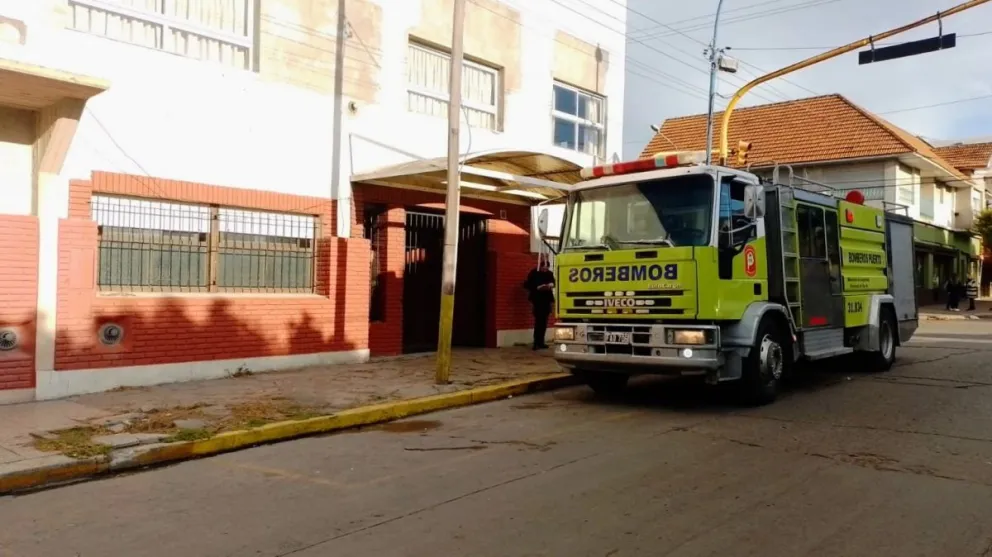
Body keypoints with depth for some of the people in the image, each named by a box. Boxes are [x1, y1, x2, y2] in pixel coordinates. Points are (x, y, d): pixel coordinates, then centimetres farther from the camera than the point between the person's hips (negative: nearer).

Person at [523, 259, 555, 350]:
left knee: (544, 322, 8)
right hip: (537, 300, -5)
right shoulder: (533, 273, -6)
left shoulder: (550, 273, 8)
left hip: (547, 300, 5)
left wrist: (551, 285, -3)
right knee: (538, 321, -10)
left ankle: (541, 342, 15)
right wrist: (537, 288, -21)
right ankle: (536, 343, -8)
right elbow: (527, 285, -9)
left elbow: (553, 283, 21)